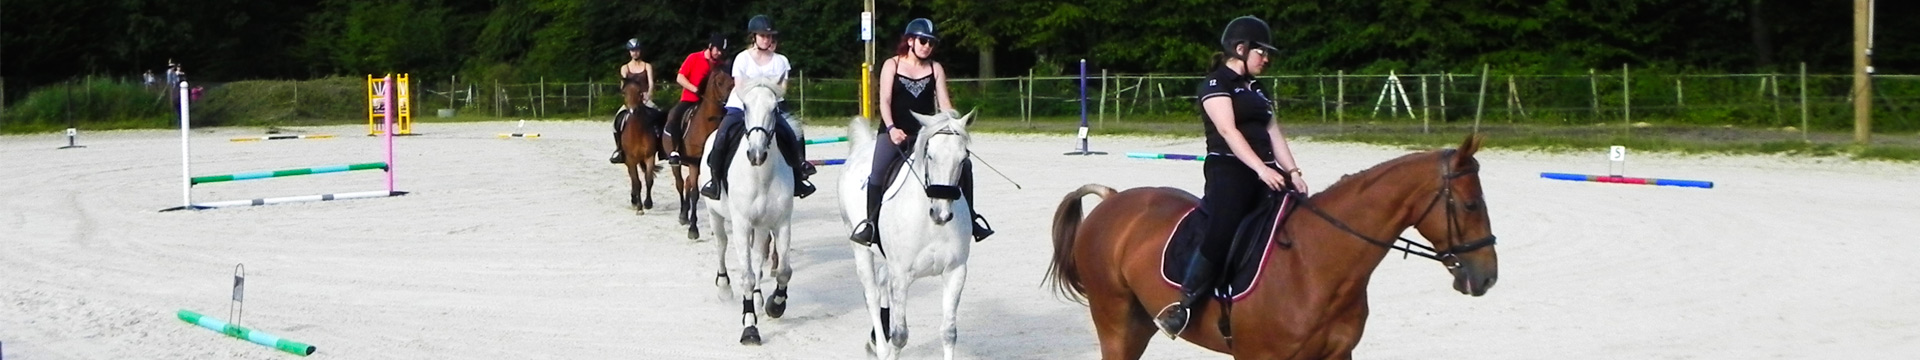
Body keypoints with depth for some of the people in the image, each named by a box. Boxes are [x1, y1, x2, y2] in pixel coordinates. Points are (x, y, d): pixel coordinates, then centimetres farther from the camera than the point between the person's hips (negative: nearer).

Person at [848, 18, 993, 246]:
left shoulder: (936, 69, 8)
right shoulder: (892, 65, 1)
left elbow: (944, 103, 3)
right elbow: (885, 101, -7)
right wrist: (891, 129, -23)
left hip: (925, 133, 3)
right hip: (894, 132, -3)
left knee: (963, 164, -10)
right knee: (879, 171, -27)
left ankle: (970, 217, 4)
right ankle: (870, 221, -12)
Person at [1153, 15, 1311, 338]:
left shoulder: (1255, 89, 22)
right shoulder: (1216, 83, -4)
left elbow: (1273, 133, 17)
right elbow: (1228, 131, -17)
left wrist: (1292, 172, 3)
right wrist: (1261, 169, -27)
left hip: (1264, 173, 9)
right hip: (1229, 170, -9)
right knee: (1221, 235, -26)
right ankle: (1183, 307, -20)